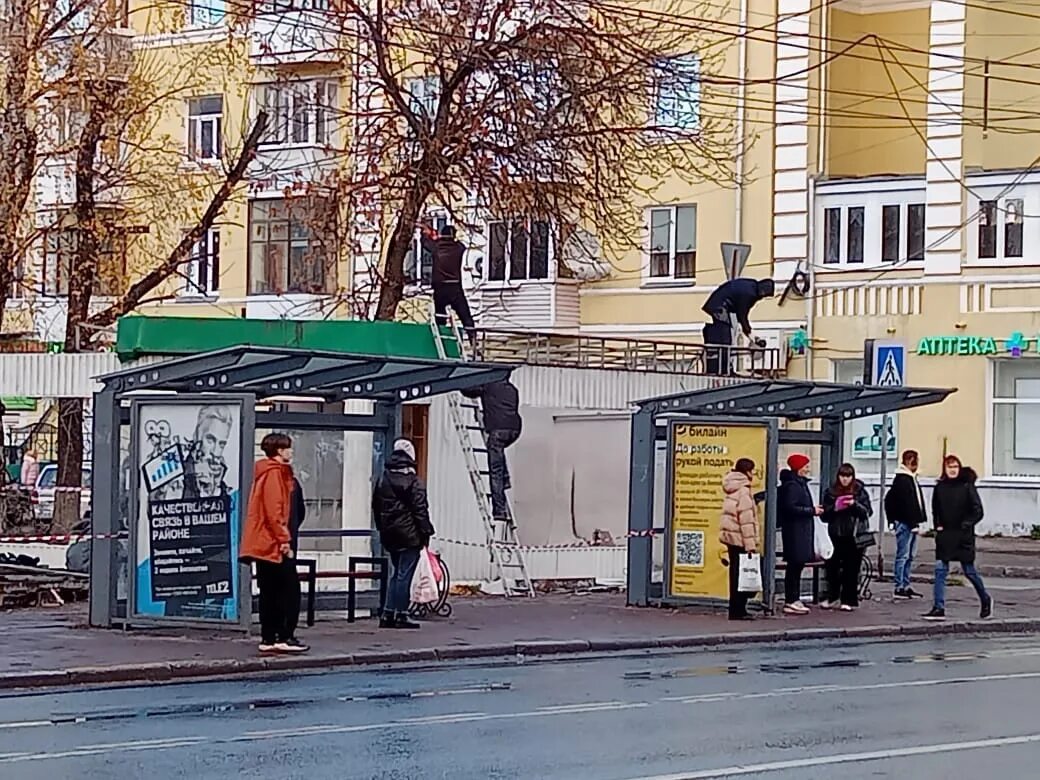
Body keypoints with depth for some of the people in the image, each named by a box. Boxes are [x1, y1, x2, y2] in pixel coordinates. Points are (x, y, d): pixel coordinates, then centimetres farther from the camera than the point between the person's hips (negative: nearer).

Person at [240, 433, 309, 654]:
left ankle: (269, 638, 11)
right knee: (290, 589, -7)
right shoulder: (274, 473, -12)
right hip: (273, 544, -10)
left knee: (270, 593, 10)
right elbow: (274, 510, -19)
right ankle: (284, 637, -9)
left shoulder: (267, 472, 19)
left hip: (264, 544, 10)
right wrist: (284, 539, -17)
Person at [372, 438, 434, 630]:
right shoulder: (413, 481, -11)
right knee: (404, 575, -3)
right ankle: (401, 616, -2)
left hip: (390, 535, 7)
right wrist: (425, 532, -7)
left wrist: (382, 528, 22)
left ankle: (387, 614, 12)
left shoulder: (383, 480, 10)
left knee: (397, 573, 16)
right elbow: (420, 509, -13)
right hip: (409, 535, -7)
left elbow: (376, 507, 16)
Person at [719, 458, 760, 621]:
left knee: (736, 574, 12)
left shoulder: (733, 488, 15)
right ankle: (738, 610, -5)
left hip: (731, 537, 9)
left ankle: (737, 609, 16)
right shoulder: (743, 490, -13)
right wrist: (750, 543, -19)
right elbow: (746, 517, -18)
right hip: (740, 538, -9)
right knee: (741, 575, -5)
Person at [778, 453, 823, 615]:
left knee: (797, 565, 11)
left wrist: (813, 509, 8)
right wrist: (812, 511, -17)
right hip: (794, 530, -10)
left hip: (801, 530, 10)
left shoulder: (800, 484, 17)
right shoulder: (792, 485, -15)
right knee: (794, 565, -8)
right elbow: (790, 507, -23)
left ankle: (794, 599, 16)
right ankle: (790, 602, -7)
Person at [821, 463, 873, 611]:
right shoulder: (830, 492, 6)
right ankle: (832, 597, 16)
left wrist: (855, 504, -16)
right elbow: (825, 515, 7)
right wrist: (834, 508, -12)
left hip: (854, 536, -2)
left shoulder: (860, 491, 2)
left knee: (851, 568, 0)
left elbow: (868, 512, 0)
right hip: (836, 536, 2)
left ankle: (849, 600, 6)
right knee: (832, 566, 1)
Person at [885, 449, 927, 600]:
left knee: (910, 556, 13)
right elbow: (907, 503, -19)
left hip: (912, 523, 10)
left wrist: (919, 521, 13)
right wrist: (913, 523, -20)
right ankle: (899, 588, -6)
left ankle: (905, 586, 18)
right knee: (903, 555, -7)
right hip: (904, 523, -10)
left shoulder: (911, 479, 18)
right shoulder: (902, 480, -13)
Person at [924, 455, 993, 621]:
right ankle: (939, 608, -5)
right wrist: (938, 525, 5)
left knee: (969, 571, 7)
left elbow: (978, 511, -5)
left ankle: (985, 599, 30)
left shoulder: (967, 487, -6)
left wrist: (966, 524, -15)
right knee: (940, 570, -5)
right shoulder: (939, 488, 4)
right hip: (944, 535, 3)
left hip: (963, 537, -3)